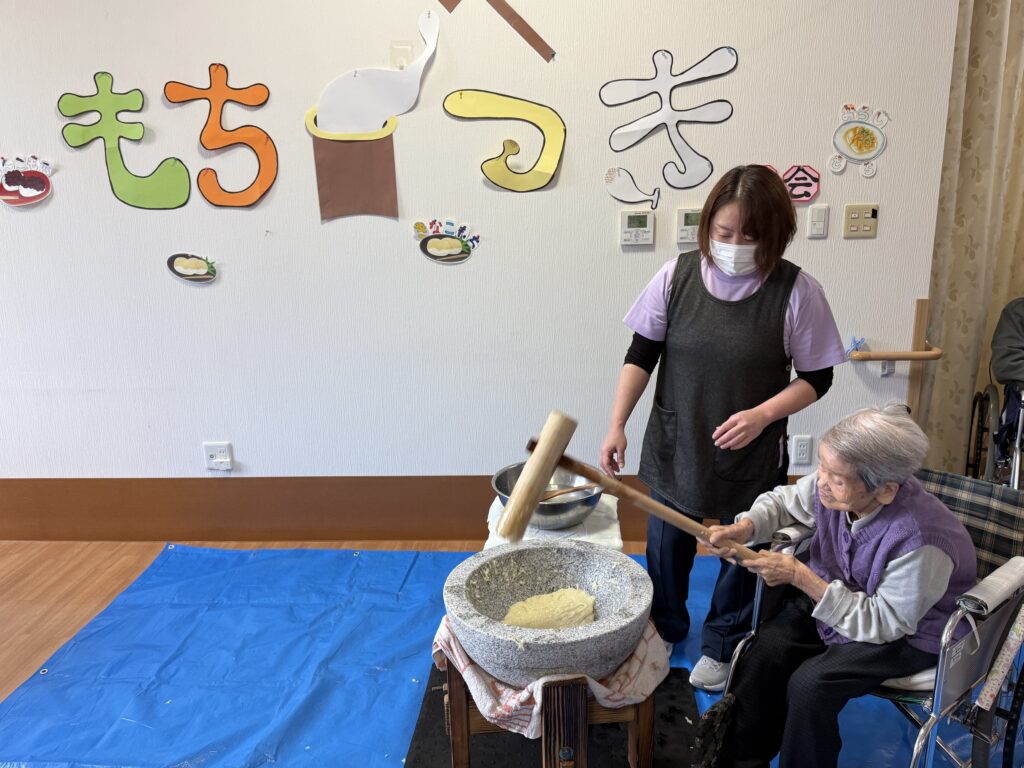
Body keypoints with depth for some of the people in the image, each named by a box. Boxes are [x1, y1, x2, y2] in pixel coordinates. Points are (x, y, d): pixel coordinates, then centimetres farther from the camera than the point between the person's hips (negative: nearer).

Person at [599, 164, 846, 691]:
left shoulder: (797, 292, -15)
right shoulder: (677, 276, -10)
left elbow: (817, 376, -6)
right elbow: (641, 353, -4)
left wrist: (762, 414, -21)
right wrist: (617, 424, -11)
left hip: (751, 459, -1)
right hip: (675, 448, 2)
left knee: (740, 553, 18)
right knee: (665, 545, 18)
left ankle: (721, 646, 45)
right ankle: (665, 628, 48)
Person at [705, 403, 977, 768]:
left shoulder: (919, 542, -37)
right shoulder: (831, 485, -22)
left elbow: (884, 624, -26)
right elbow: (783, 500, 1)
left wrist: (801, 577, -30)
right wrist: (743, 528, -19)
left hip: (908, 633, -5)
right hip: (840, 595, 6)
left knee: (810, 684, -23)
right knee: (767, 647, -14)